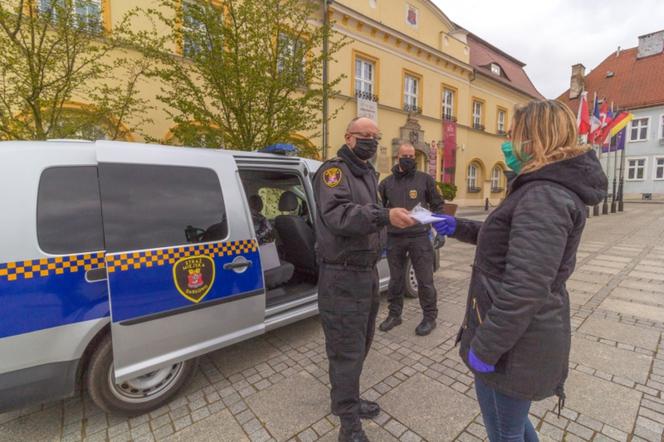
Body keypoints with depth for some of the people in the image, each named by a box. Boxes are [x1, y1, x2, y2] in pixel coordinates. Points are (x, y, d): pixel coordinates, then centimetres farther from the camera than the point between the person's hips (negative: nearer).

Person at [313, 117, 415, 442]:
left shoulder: (369, 174, 17)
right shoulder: (333, 170, -12)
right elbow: (336, 214, -30)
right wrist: (385, 216, -40)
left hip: (367, 272, 9)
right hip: (342, 277, -9)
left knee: (359, 344, 22)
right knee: (347, 351, 3)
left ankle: (346, 400, 43)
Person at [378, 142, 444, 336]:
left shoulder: (425, 179, 4)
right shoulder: (387, 182, 8)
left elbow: (437, 206, 9)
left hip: (420, 237, -2)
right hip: (394, 238, 2)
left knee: (425, 280, 5)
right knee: (395, 280, 13)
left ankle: (430, 317, 22)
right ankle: (394, 315, 28)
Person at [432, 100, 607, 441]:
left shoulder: (543, 197, -25)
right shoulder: (548, 189, 10)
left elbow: (524, 289, -30)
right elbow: (507, 239, 20)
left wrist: (485, 348, -22)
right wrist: (458, 228, 11)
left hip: (516, 343, -9)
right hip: (519, 335, 10)